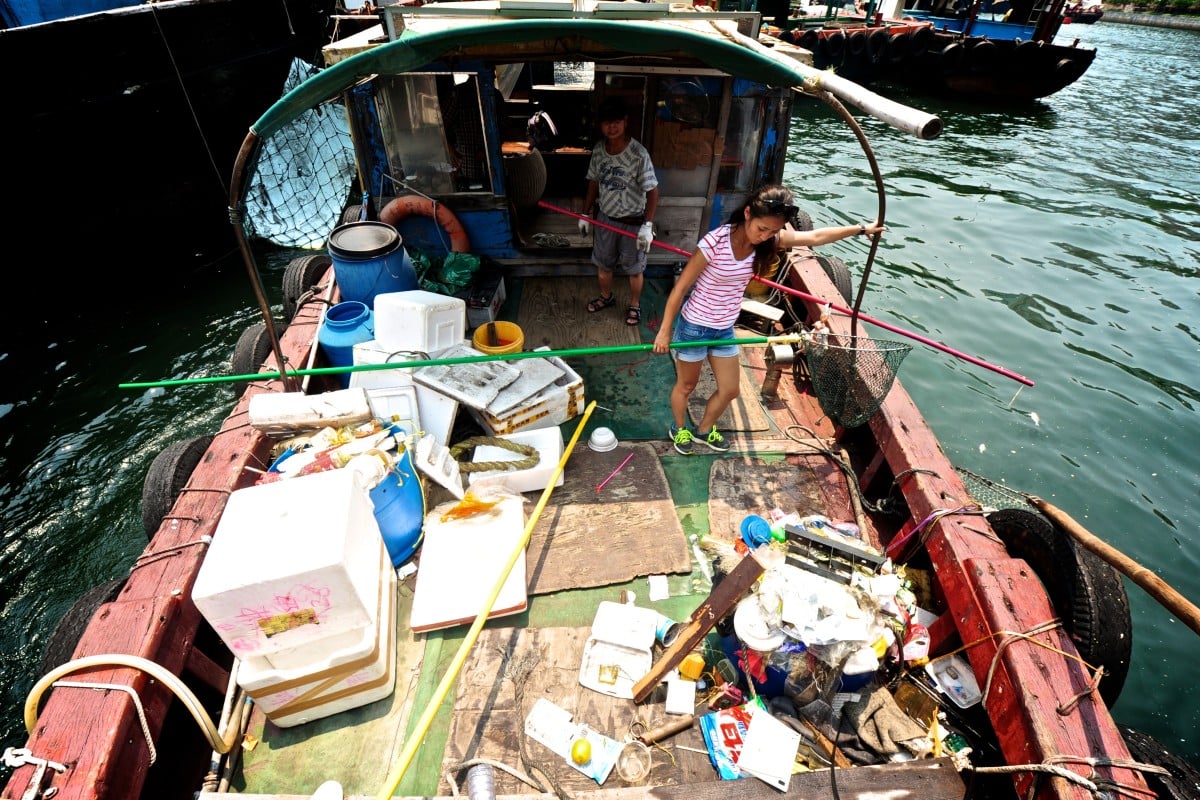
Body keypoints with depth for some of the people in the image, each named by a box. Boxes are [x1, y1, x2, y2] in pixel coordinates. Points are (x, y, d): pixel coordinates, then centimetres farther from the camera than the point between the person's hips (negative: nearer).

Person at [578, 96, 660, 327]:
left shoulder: (638, 154, -22)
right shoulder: (598, 150, -5)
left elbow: (652, 191, -20)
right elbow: (593, 183, 8)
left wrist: (647, 225, -27)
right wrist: (586, 214, 10)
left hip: (632, 221, -5)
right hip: (605, 217, 5)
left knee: (634, 268, 11)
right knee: (602, 262, 20)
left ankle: (634, 304, 34)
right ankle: (606, 296, 45)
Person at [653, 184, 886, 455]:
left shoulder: (770, 239, -9)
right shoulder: (715, 242, -26)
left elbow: (815, 236, 3)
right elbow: (680, 288, -20)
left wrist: (862, 228, 11)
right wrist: (664, 331, -14)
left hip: (725, 329, 6)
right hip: (695, 327, -6)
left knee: (729, 390, 16)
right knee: (686, 386, 15)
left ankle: (704, 430, 42)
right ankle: (679, 429, 43)